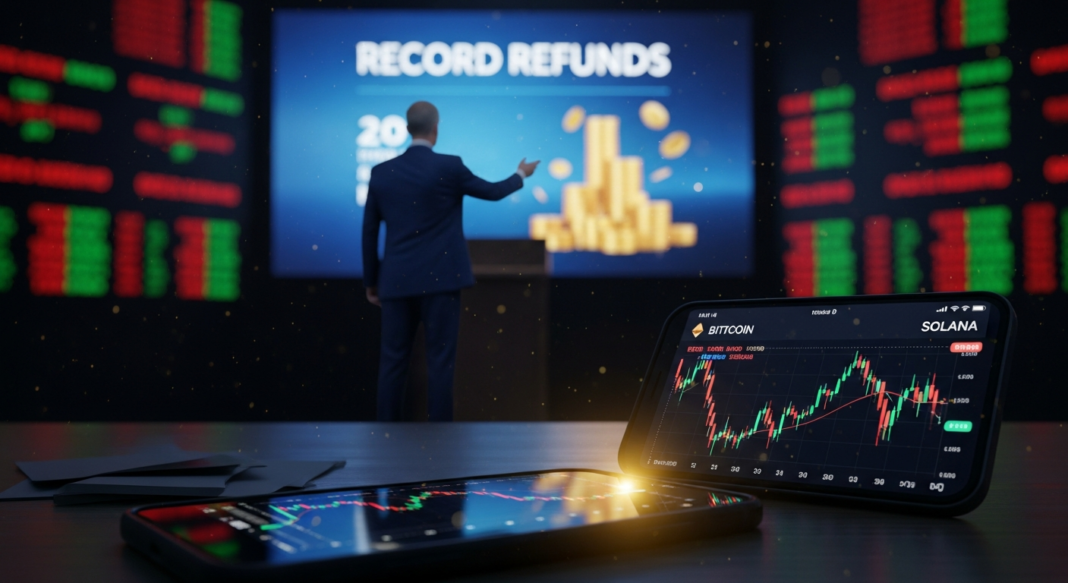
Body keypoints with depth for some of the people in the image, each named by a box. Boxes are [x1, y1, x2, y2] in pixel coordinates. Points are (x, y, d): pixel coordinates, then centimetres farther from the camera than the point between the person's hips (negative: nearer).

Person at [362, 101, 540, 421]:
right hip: (439, 278, -3)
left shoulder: (381, 172, 4)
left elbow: (369, 232, 8)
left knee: (393, 360, 8)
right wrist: (521, 175, 30)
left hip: (396, 281, 3)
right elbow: (492, 192, 9)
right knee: (440, 360, 1)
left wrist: (370, 281, 18)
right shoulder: (449, 166, -6)